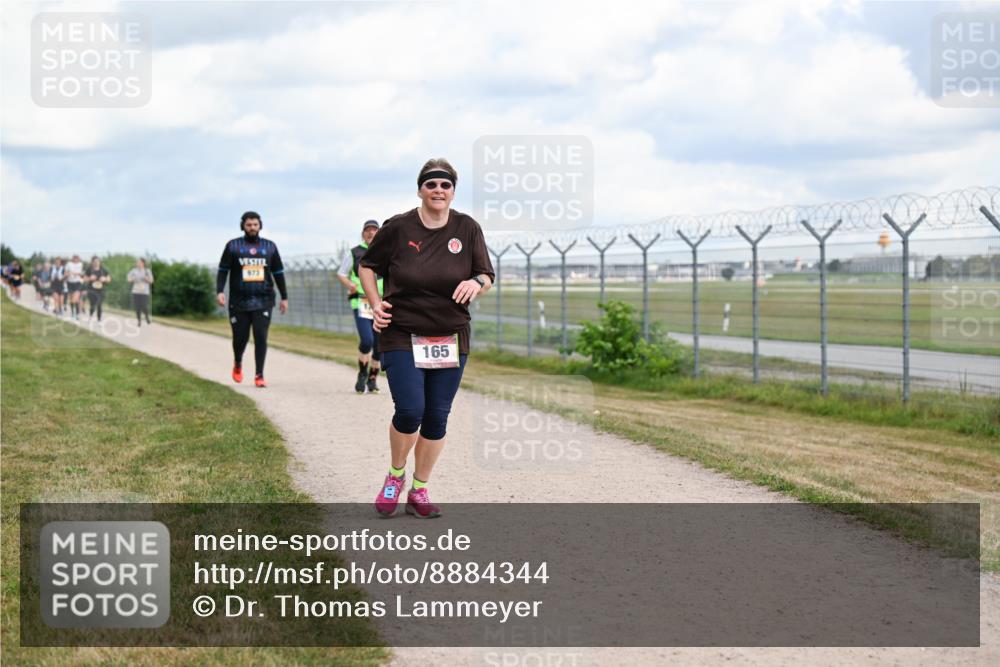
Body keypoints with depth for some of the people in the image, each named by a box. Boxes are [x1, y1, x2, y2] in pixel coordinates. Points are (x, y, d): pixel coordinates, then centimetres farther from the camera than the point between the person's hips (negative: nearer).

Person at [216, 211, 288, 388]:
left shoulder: (270, 247, 9)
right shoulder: (233, 246, 4)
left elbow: (278, 273, 15)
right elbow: (223, 270, 5)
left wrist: (284, 297, 14)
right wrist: (220, 291, -9)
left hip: (263, 302, 1)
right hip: (239, 302, 0)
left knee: (261, 337, -10)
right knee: (240, 337, 5)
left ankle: (259, 375, -7)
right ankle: (237, 363, 36)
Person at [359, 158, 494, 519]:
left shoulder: (468, 228, 2)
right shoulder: (398, 228, -4)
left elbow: (487, 276, 7)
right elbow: (367, 266, 9)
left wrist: (476, 283, -16)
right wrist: (375, 303, -5)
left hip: (450, 338, 3)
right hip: (402, 335, -3)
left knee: (437, 418, 4)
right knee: (410, 411, -15)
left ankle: (419, 492, 20)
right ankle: (395, 475, 13)